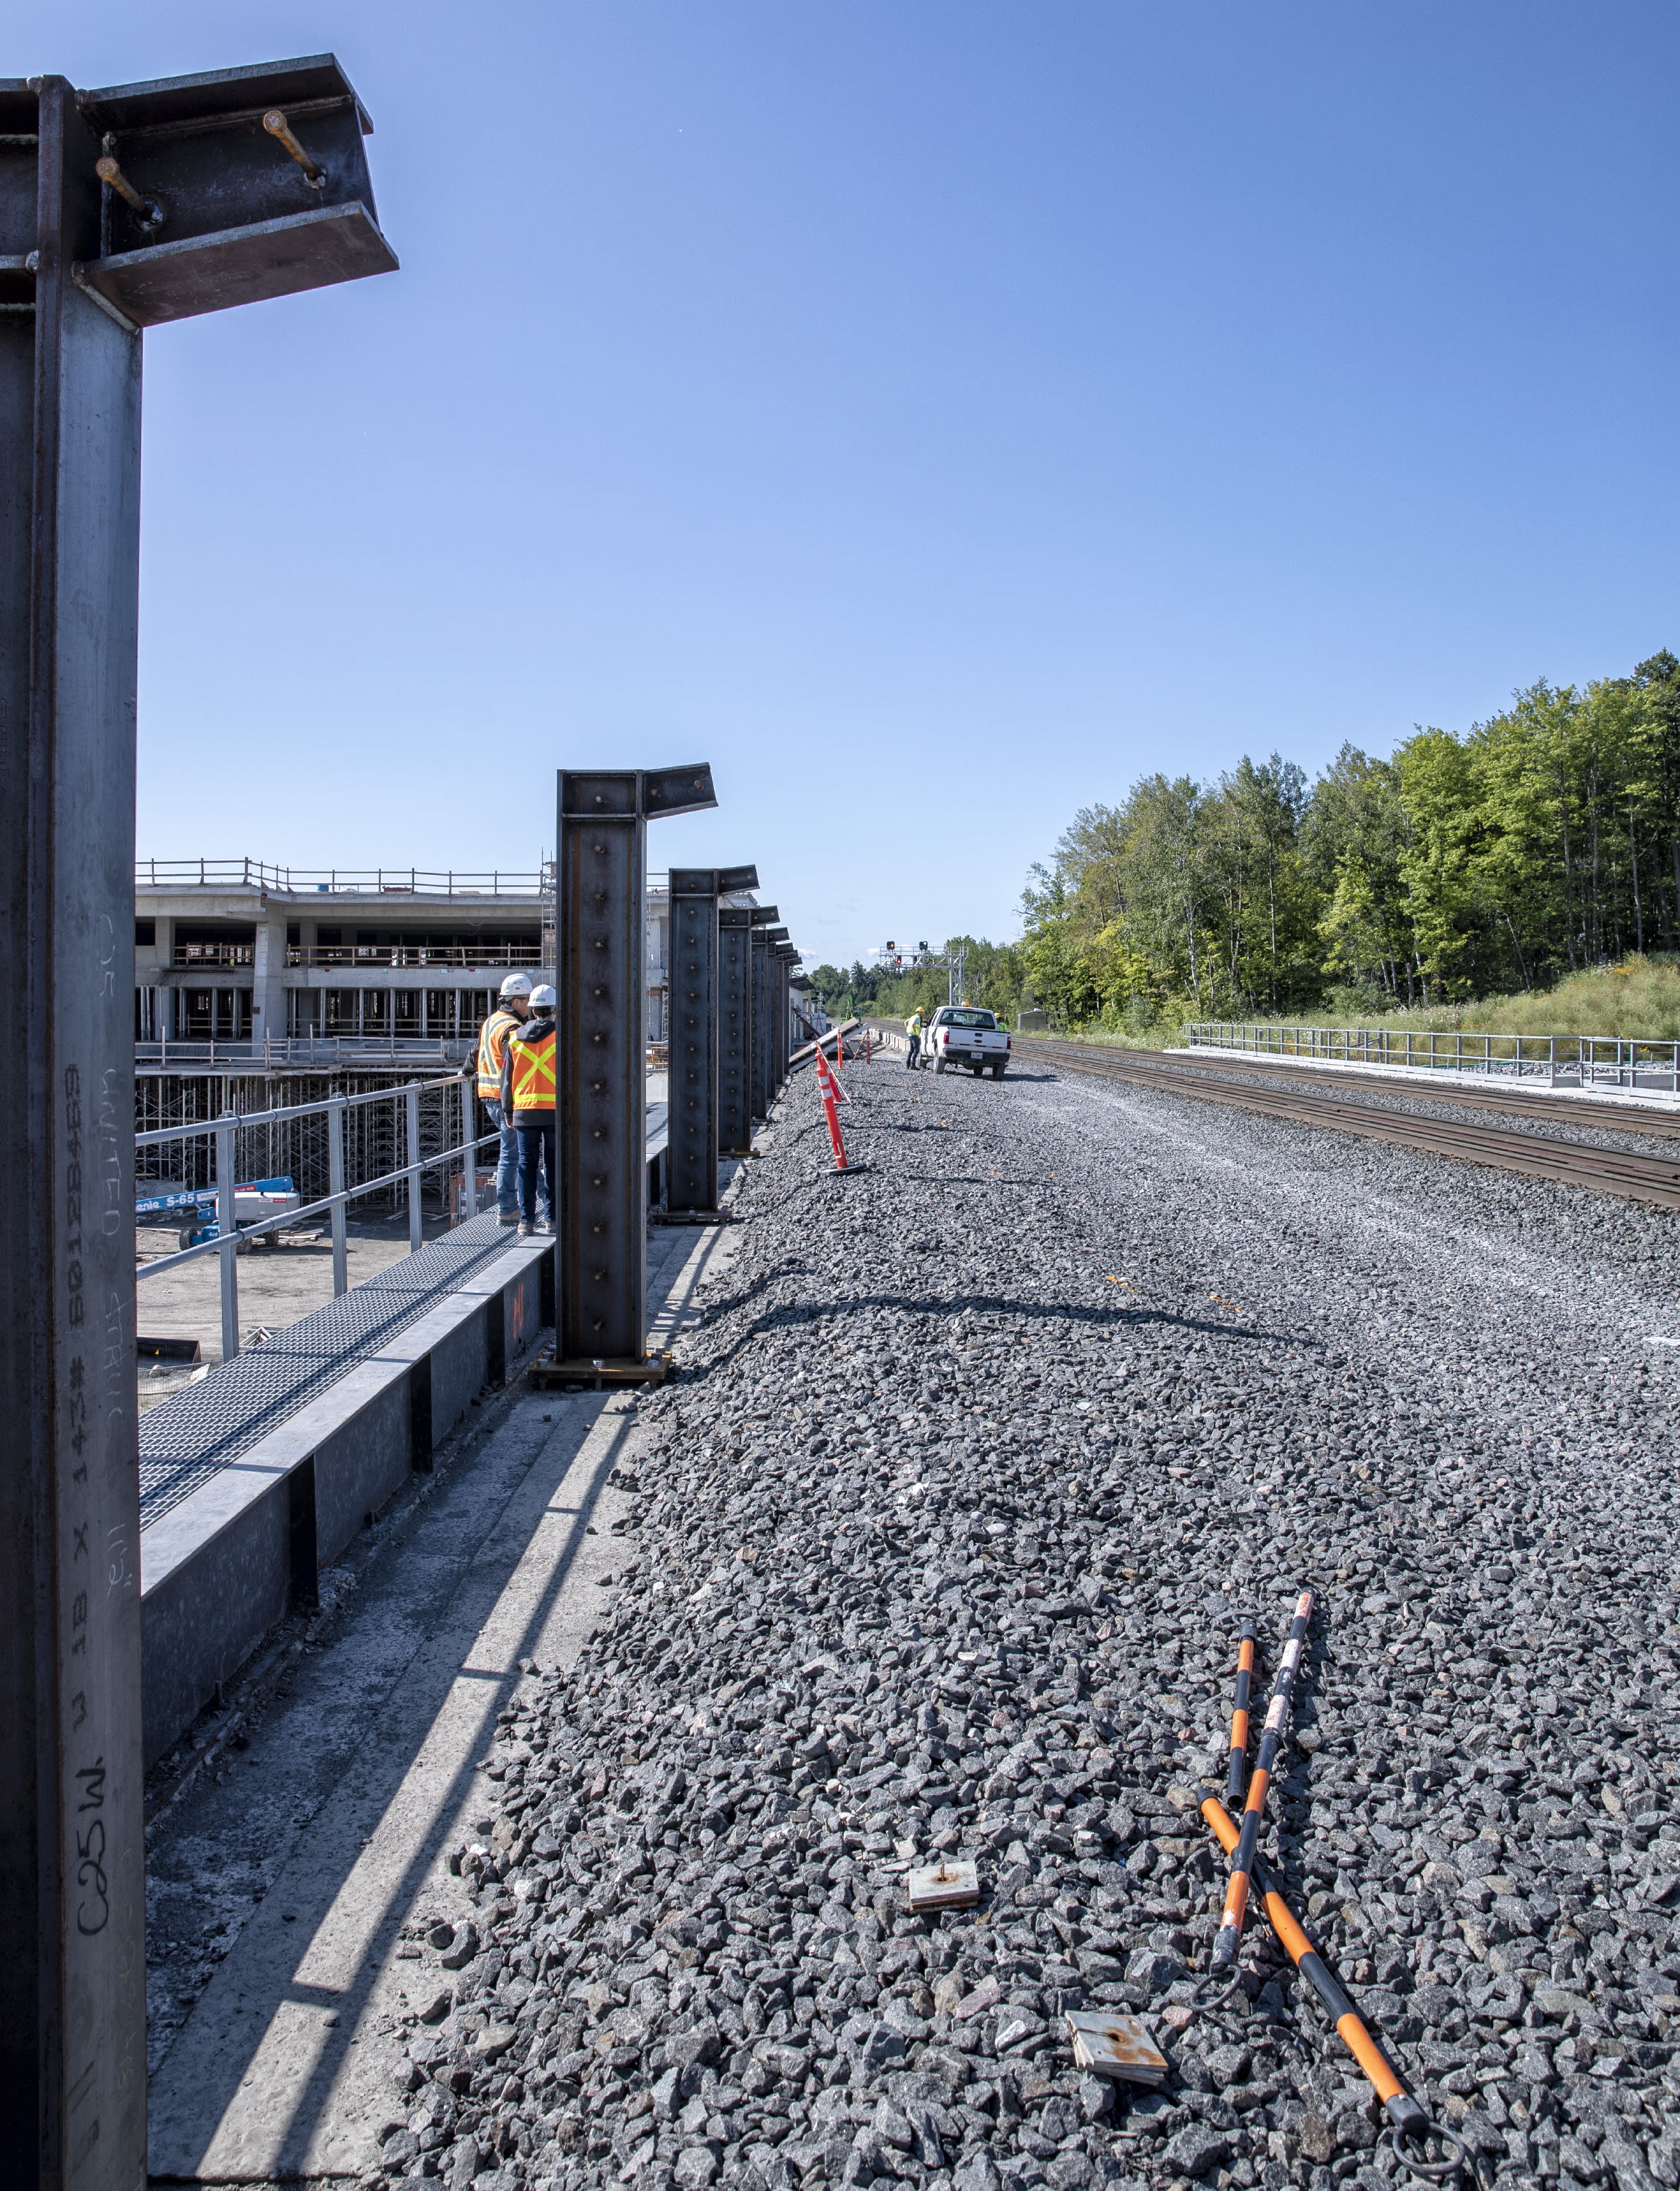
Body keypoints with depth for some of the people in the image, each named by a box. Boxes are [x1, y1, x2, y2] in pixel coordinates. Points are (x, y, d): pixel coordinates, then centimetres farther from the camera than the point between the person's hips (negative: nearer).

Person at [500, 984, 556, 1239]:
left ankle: (526, 1221, 2)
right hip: (555, 1110, -2)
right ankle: (552, 1217, 11)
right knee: (553, 1165, 7)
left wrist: (508, 1112, 17)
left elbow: (507, 1079, 10)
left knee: (526, 1164, 6)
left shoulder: (515, 1038, 8)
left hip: (524, 1110, 2)